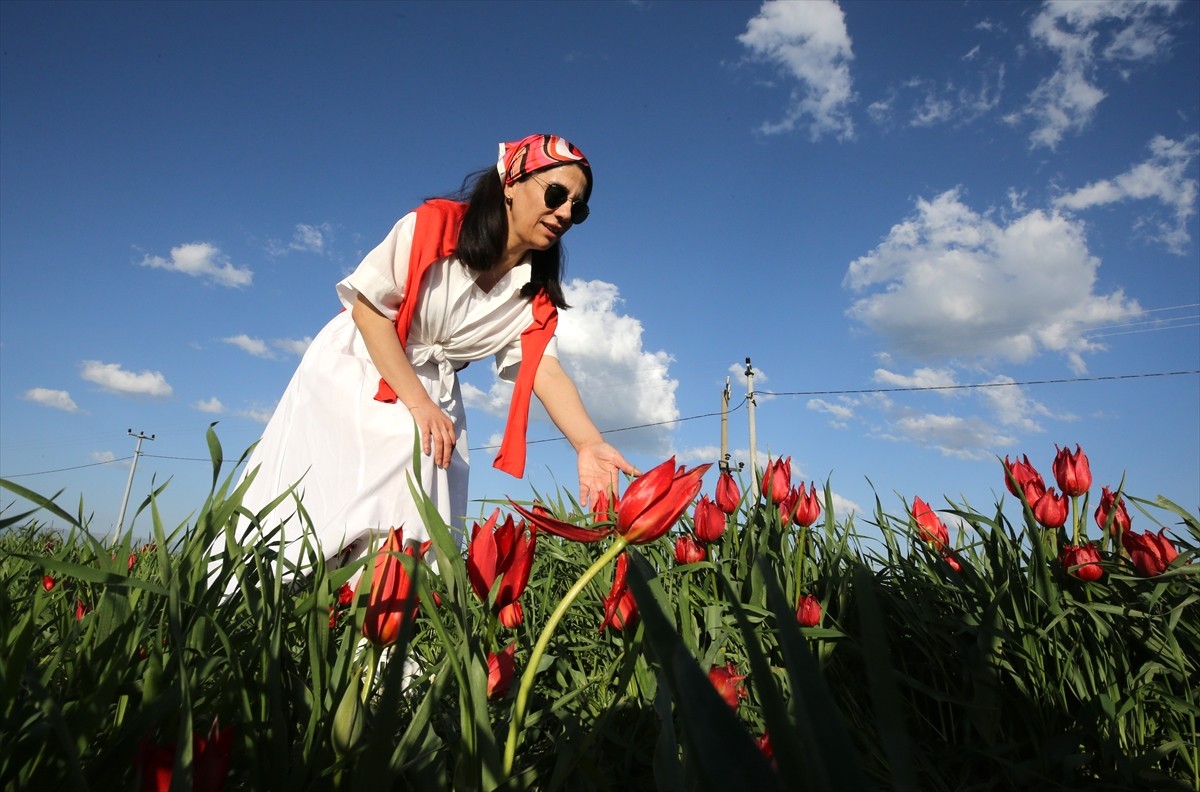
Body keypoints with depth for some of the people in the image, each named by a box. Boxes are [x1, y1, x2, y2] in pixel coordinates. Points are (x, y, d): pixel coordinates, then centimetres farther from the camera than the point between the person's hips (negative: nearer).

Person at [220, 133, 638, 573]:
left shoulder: (536, 294, -4)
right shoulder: (435, 225, -16)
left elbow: (547, 371, -16)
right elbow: (367, 306, -17)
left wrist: (589, 444, -34)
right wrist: (417, 403, -24)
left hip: (434, 392, 4)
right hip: (356, 367, -4)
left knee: (412, 525, -10)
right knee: (312, 512, -9)